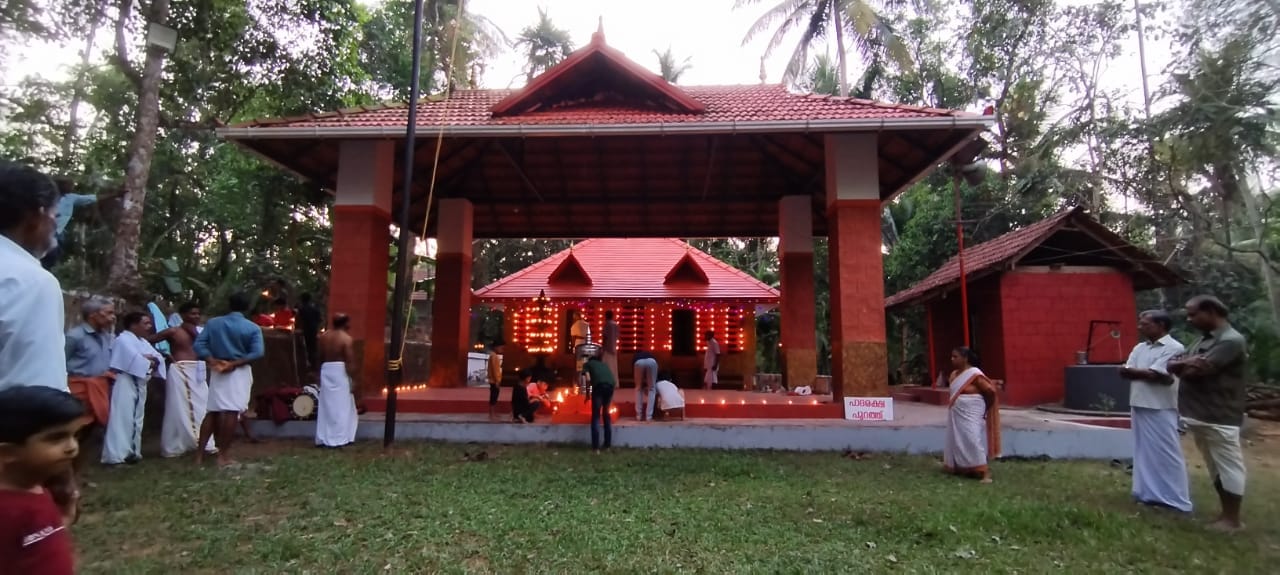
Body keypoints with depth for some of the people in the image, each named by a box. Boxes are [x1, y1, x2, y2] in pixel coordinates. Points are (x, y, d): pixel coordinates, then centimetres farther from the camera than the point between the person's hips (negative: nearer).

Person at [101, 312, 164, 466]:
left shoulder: (143, 341, 18)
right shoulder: (123, 339, -10)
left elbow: (159, 357, 11)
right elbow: (135, 361, -21)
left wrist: (151, 358, -11)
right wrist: (150, 363, -4)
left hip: (140, 385, 9)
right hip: (126, 384, -9)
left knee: (136, 419, 12)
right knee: (122, 419, -10)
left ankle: (132, 452, 19)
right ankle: (116, 455, -9)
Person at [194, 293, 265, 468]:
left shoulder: (213, 323, 7)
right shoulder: (253, 328, -3)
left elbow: (199, 344, -3)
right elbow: (257, 353, -14)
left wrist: (213, 361, -8)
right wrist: (235, 363, -11)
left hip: (217, 371, 4)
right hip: (239, 372, -3)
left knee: (212, 411, 11)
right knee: (232, 412, -3)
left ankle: (200, 453, 12)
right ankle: (224, 455, -1)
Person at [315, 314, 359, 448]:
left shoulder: (324, 336, 8)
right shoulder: (347, 338, -12)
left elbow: (321, 357, 13)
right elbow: (350, 362, -15)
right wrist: (353, 380, -12)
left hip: (326, 371, 6)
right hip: (340, 372, -6)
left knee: (327, 406, 11)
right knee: (341, 406, 1)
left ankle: (324, 438, 15)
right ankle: (340, 438, 3)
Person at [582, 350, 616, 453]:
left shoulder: (587, 364, 26)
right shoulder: (604, 364, 38)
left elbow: (588, 379, 8)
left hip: (599, 385, -4)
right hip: (611, 385, 4)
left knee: (596, 415, 5)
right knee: (606, 413, 22)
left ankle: (596, 447, -3)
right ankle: (607, 444, 24)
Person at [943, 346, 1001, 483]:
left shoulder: (974, 374, -16)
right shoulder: (954, 375, 9)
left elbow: (990, 391, -17)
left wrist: (984, 409, -5)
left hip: (971, 415, -8)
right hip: (957, 415, 8)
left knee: (973, 441, -12)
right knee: (959, 441, 14)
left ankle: (985, 472, -9)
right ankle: (961, 468, 26)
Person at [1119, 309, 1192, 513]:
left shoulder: (1174, 348, -9)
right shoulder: (1139, 348, 13)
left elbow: (1156, 374, -17)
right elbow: (1124, 372, 5)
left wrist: (1133, 371, -3)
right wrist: (1146, 374, -12)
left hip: (1161, 409, -7)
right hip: (1139, 406, 7)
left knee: (1166, 454, -1)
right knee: (1144, 452, 13)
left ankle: (1175, 500, 7)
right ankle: (1149, 493, 23)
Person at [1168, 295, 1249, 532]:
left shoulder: (1231, 340, -13)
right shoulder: (1204, 339, 16)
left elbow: (1197, 370, -23)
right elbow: (1171, 365, 8)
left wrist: (1183, 364, -5)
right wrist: (1189, 363, -10)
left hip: (1219, 418, -9)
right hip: (1198, 415, 9)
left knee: (1228, 467, 2)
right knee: (1216, 468, 16)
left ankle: (1233, 519, 12)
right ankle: (1225, 514, 26)